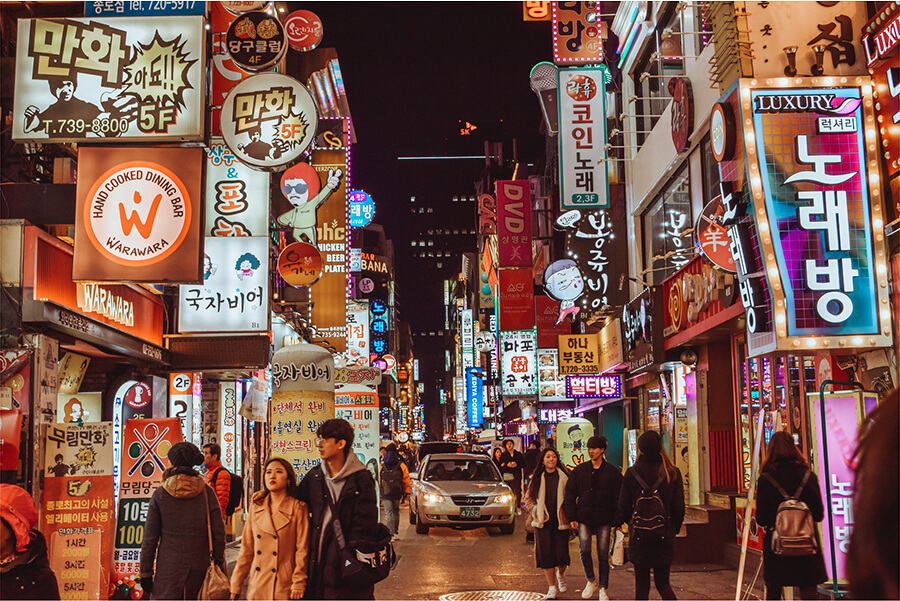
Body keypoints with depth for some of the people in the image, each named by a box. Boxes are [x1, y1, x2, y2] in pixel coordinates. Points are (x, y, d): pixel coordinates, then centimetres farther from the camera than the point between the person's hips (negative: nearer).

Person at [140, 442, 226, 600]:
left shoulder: (159, 495, -3)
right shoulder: (206, 492, -2)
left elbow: (150, 538, 0)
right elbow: (218, 533, -1)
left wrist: (145, 573, 7)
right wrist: (219, 565, 9)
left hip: (168, 567, -1)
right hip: (199, 566, 1)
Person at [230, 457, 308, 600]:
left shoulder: (298, 508, -3)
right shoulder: (255, 507, 8)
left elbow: (302, 550, -4)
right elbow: (246, 549, 10)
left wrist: (298, 584, -8)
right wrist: (236, 585, 8)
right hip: (257, 587, 3)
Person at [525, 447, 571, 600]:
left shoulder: (563, 477, 1)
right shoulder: (537, 478, 7)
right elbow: (528, 498, 14)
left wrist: (567, 515, -4)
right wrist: (536, 511, 0)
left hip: (560, 521, -1)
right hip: (543, 522, 1)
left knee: (561, 553, -3)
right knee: (546, 553, -2)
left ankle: (561, 575, 31)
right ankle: (552, 587, 9)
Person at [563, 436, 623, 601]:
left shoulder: (612, 472, 2)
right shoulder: (579, 470, 6)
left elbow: (618, 498, 4)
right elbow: (570, 494, 8)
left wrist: (617, 520, -2)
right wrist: (571, 517, 0)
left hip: (604, 519, -1)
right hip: (584, 518, 1)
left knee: (603, 554, 2)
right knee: (584, 550, -10)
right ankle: (591, 581, 14)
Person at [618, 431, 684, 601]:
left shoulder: (632, 473, -7)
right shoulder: (673, 472, -5)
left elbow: (623, 506, -1)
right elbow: (679, 507, -1)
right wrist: (674, 529, 15)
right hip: (665, 536, 1)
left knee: (641, 585, 9)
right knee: (663, 583, 13)